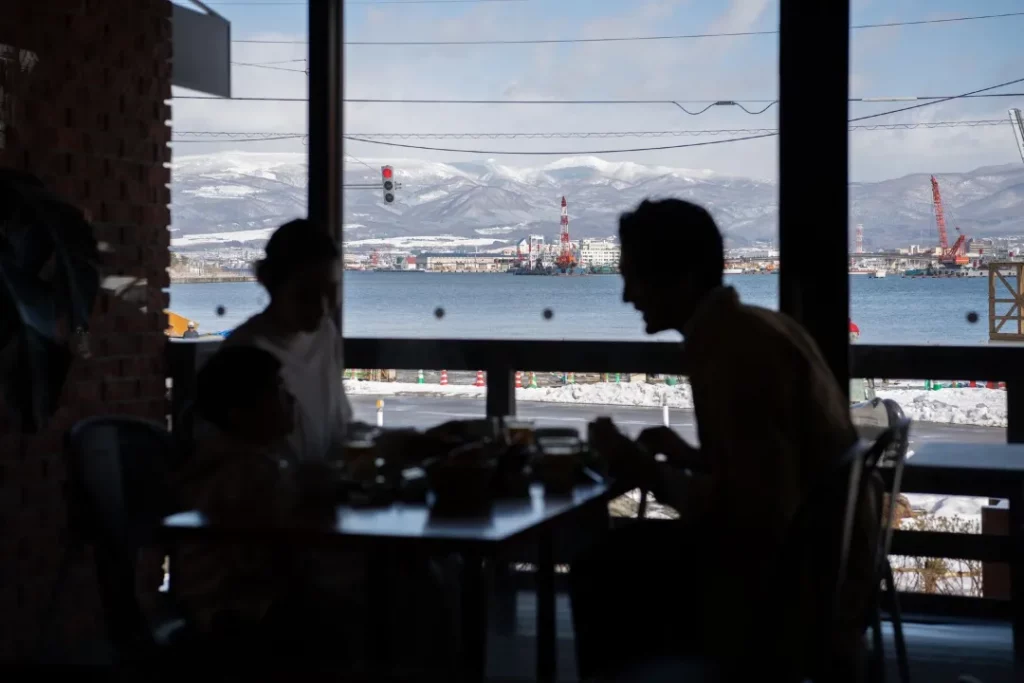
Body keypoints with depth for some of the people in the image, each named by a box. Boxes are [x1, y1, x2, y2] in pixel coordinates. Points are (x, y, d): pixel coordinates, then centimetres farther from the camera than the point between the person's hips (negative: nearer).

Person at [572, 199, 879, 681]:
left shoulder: (734, 349, -21)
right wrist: (691, 458, 7)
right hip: (819, 568, 9)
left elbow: (759, 517, -25)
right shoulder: (756, 328, 9)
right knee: (619, 557, 13)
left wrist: (652, 476, -15)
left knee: (604, 570, -4)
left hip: (793, 596, -9)